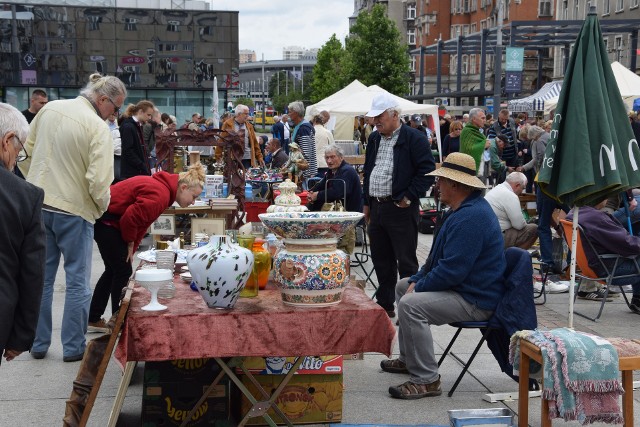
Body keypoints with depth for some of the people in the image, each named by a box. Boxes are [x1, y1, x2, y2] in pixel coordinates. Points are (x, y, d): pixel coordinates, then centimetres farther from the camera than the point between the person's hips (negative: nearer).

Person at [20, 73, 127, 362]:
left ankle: (38, 344, 24)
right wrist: (102, 207, -2)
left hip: (39, 205, 6)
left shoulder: (50, 109, 3)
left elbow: (25, 151, 12)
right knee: (77, 281, 8)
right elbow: (99, 180, -22)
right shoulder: (98, 127, -17)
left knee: (41, 277, 15)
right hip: (73, 210, -6)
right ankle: (73, 347, 14)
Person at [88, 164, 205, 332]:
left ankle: (93, 320, 26)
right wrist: (130, 244, -10)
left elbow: (141, 223, 13)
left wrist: (131, 249, 9)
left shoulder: (161, 187, 10)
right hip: (104, 220, -11)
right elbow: (130, 217, -26)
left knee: (113, 270, 17)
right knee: (123, 271, -4)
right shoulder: (160, 195, -23)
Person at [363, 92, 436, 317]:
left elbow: (427, 171, -14)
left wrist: (409, 197, -14)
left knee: (406, 262, -2)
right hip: (376, 207, 8)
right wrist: (367, 202, 18)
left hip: (400, 209, -8)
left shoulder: (414, 138, -9)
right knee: (381, 260, 15)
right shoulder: (374, 139, 15)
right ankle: (384, 304, 26)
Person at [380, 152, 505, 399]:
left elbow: (452, 270, -29)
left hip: (476, 300, -12)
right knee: (402, 287, 22)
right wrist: (416, 280, 7)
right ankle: (409, 359, 29)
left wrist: (418, 287, -15)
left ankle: (426, 380, -21)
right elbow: (440, 257, 20)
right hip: (461, 285, 12)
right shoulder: (464, 210, 13)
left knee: (411, 304, -28)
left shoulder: (471, 217, -25)